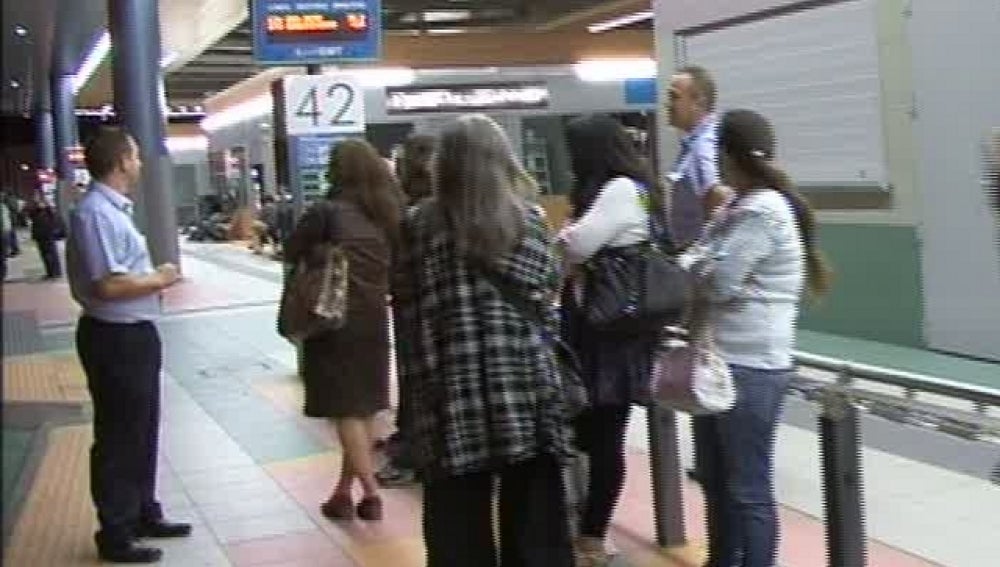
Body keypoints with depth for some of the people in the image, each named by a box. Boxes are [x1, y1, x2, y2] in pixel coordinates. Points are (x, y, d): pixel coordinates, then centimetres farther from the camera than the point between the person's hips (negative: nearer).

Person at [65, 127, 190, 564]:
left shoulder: (113, 209, 9)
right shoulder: (96, 213, -22)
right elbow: (109, 285, -27)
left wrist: (153, 279, 2)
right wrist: (159, 280, -13)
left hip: (134, 334, 10)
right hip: (116, 339, -10)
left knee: (142, 431, 22)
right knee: (118, 437, 2)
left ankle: (143, 513, 37)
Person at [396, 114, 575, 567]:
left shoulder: (420, 224, -1)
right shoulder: (528, 218, 1)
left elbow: (404, 298, 2)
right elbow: (549, 288, 6)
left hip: (451, 393, -1)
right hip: (525, 385, 1)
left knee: (459, 528, 7)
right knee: (534, 524, 10)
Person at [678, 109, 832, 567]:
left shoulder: (763, 211, -17)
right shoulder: (741, 207, 14)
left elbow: (717, 282, -19)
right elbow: (711, 273, 18)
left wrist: (686, 261, 0)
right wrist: (696, 261, -3)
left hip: (749, 367, -10)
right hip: (722, 360, 10)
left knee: (748, 489, 0)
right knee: (716, 480, 19)